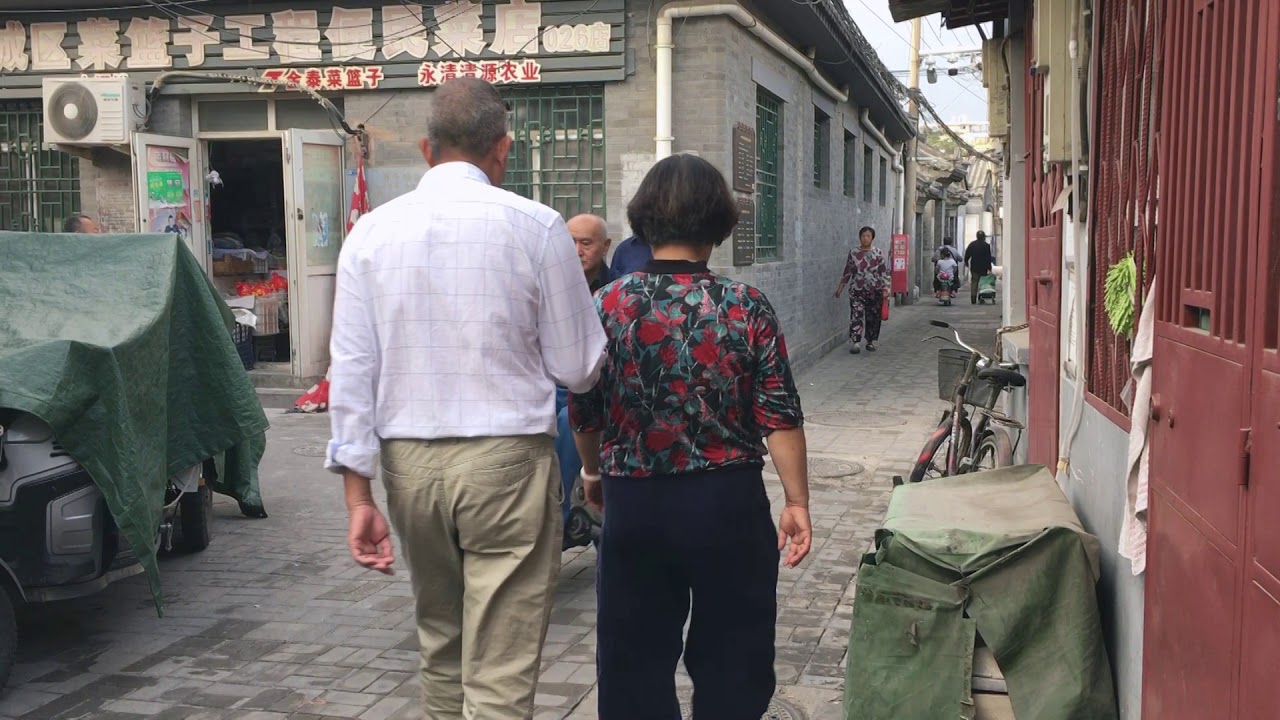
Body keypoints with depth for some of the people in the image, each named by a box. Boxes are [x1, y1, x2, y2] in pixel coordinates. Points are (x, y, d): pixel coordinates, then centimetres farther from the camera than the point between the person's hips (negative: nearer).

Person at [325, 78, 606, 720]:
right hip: (507, 457, -4)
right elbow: (578, 370, -2)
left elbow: (351, 372, 0)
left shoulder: (371, 232, 2)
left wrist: (358, 494, 4)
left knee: (440, 649, 23)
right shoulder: (535, 227, -7)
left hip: (409, 462, 4)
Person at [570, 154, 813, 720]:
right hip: (727, 501, -1)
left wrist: (594, 471, 20)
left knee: (634, 657, 14)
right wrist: (797, 502, -1)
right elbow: (779, 417, -10)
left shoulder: (608, 305, -5)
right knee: (731, 655, 14)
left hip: (633, 502, 1)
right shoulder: (746, 307, -9)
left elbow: (584, 412, 3)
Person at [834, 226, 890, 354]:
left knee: (873, 317, 7)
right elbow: (847, 271, 10)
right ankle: (855, 343, -12)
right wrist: (841, 286, 11)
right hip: (857, 291, 0)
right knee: (856, 316, -10)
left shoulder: (878, 253, -1)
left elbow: (884, 272, -1)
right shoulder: (853, 253, 2)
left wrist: (885, 289, -6)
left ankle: (871, 342, 20)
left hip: (875, 291, 0)